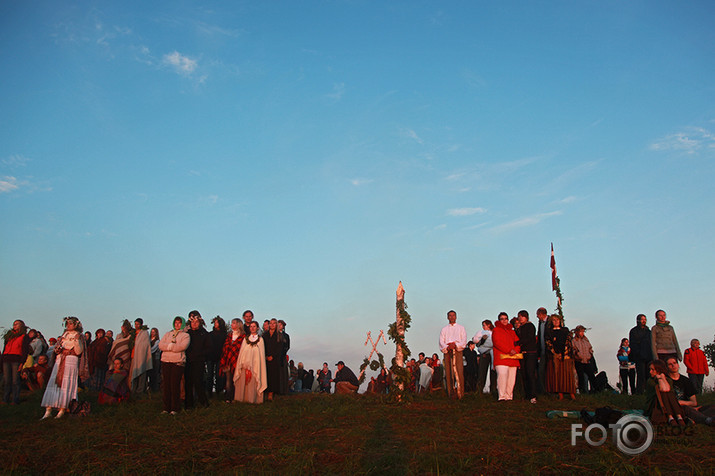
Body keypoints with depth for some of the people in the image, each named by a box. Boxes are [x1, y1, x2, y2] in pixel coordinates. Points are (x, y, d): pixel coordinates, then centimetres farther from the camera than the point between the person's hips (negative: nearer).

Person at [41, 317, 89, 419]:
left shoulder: (79, 336, 5)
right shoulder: (64, 334, 20)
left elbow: (79, 352, -5)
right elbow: (57, 350, 21)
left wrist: (76, 340, -16)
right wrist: (58, 346, -1)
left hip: (71, 361, -5)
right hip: (60, 360, 5)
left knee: (66, 385, -9)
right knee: (53, 383, -4)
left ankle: (62, 410, -5)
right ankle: (48, 410, -5)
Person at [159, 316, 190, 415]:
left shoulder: (185, 335, 7)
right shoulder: (168, 334, 20)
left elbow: (182, 346, -11)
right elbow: (161, 345, 4)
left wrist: (169, 346, -6)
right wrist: (173, 346, -9)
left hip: (178, 362, -4)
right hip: (165, 361, 4)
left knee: (175, 385, -6)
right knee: (166, 385, 3)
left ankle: (175, 408, 2)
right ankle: (166, 407, 11)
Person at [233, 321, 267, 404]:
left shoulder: (260, 339, 7)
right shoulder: (246, 339, 14)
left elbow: (261, 354, 4)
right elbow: (241, 352, 11)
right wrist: (243, 364, -1)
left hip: (255, 365, -2)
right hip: (245, 365, 2)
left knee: (253, 383, -7)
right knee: (243, 383, -3)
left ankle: (253, 399, -1)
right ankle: (244, 398, 3)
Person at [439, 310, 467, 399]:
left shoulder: (461, 328, 16)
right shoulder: (444, 329, 20)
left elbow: (464, 341, 4)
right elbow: (441, 342, 8)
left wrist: (455, 345, -12)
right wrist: (447, 347, -12)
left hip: (457, 351, -1)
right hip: (447, 352, 1)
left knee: (459, 371, -13)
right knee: (449, 371, -7)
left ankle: (460, 392, -14)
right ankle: (451, 392, -8)